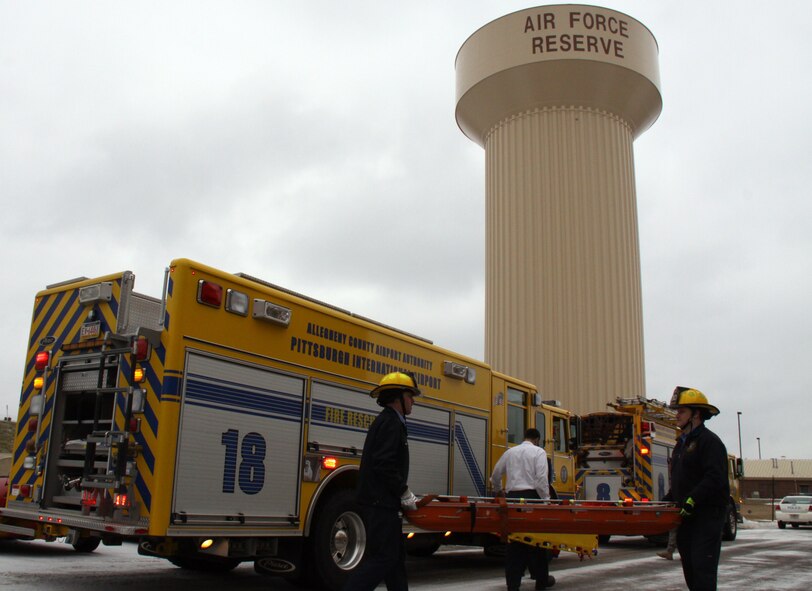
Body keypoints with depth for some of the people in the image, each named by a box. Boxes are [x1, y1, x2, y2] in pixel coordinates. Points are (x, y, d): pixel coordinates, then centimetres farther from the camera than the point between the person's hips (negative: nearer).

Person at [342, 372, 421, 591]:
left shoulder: (387, 421, 19)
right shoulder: (390, 422, -13)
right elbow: (384, 465, -23)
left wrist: (404, 495, 15)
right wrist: (405, 493, -15)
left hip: (381, 501, 10)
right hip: (382, 503, -10)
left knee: (396, 556, 14)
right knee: (383, 557, -8)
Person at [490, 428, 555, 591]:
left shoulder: (510, 452, 14)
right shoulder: (539, 452, 1)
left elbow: (495, 475, 22)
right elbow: (541, 478, -12)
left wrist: (497, 491, 39)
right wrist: (546, 499, -6)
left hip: (513, 496, 4)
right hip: (531, 496, -4)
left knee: (514, 539, 6)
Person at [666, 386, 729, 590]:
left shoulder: (710, 441, -10)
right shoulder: (682, 443, 19)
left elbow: (715, 478, -21)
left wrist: (692, 499, -25)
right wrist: (668, 499, 15)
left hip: (707, 514, -9)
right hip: (687, 515, 9)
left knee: (703, 567, -10)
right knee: (689, 566, 12)